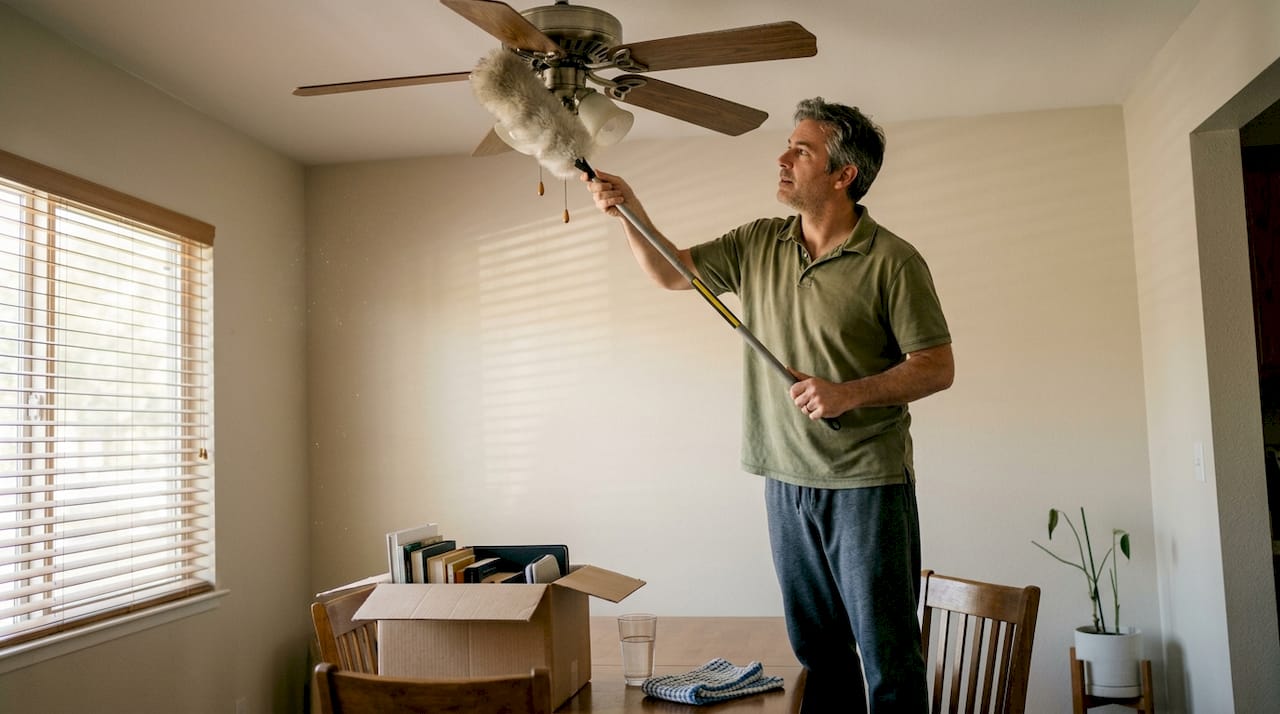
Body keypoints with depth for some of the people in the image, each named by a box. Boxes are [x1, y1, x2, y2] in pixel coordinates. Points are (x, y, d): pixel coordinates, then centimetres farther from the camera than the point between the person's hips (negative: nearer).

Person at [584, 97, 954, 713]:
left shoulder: (892, 261, -10)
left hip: (867, 483, -5)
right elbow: (670, 272, 12)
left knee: (888, 657, 3)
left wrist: (851, 392, -21)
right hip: (787, 482, 5)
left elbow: (938, 367, -9)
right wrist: (629, 211, -2)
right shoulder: (759, 245, 7)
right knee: (817, 650, 16)